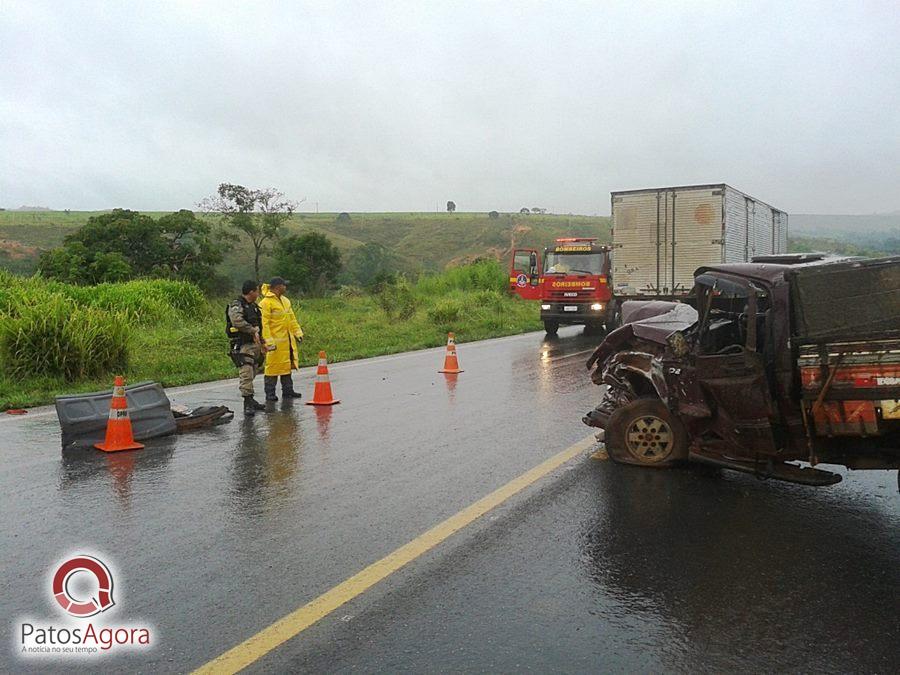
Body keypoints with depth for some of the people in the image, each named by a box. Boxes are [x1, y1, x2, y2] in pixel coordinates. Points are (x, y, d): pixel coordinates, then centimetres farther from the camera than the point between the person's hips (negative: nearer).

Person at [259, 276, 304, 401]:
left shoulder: (285, 301, 15)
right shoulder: (266, 302, -12)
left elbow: (292, 319, 22)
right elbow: (264, 324, -16)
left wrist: (298, 332, 14)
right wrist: (269, 341, -20)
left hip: (288, 339, 8)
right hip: (275, 341, -8)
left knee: (287, 366, 13)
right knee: (273, 367, -3)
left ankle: (287, 390, 23)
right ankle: (270, 393, 5)